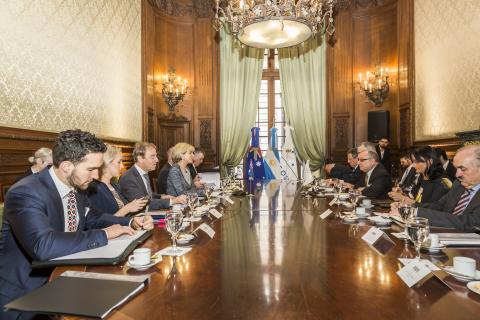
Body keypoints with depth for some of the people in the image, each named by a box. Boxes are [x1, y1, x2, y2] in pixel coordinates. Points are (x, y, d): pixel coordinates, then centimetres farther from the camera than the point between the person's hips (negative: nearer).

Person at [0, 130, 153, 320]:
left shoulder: (75, 186, -1)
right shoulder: (26, 193, -24)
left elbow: (91, 217, 14)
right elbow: (44, 246, -38)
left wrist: (131, 223, -2)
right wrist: (103, 234, -27)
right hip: (23, 294, -7)